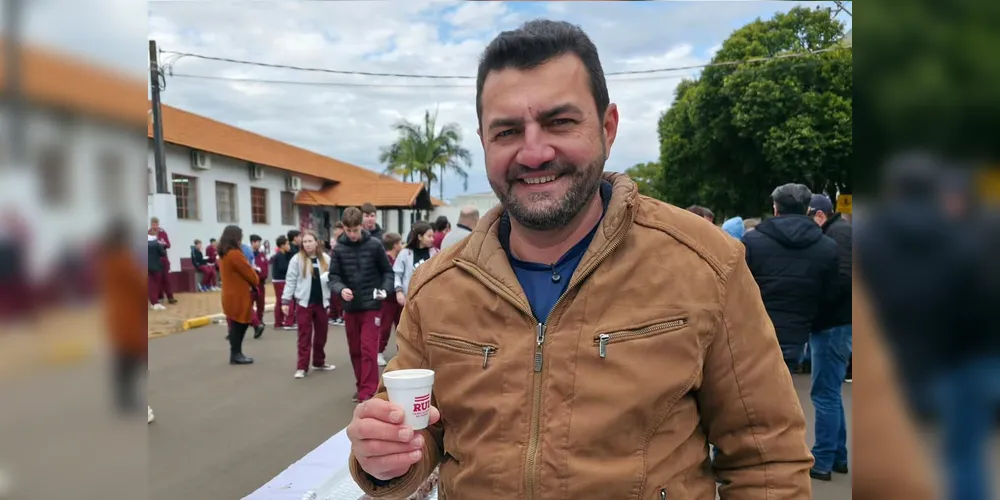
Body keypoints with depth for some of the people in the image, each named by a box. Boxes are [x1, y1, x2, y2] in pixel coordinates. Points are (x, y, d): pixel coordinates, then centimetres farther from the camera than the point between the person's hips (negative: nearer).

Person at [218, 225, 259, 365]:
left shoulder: (223, 254, 12)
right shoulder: (235, 254, -19)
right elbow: (248, 272, -13)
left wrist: (251, 280, 8)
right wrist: (256, 281, 7)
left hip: (230, 294, 9)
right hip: (238, 296, -9)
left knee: (237, 325, 13)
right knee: (239, 325, -2)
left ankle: (236, 354, 17)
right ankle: (236, 355, 3)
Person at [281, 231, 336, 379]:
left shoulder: (326, 259, 5)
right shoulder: (297, 259, -4)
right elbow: (290, 281, -4)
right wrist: (286, 300, -8)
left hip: (321, 302, 3)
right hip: (304, 302, -3)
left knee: (321, 334, 11)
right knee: (304, 335, -2)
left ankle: (319, 362, 26)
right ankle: (302, 367, 1)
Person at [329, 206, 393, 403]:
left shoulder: (375, 245, -6)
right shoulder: (338, 249, -2)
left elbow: (387, 271, 2)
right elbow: (333, 277, -1)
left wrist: (384, 289, -15)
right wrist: (340, 289, -22)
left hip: (371, 306, -3)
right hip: (350, 308, 3)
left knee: (369, 349, -6)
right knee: (355, 350, 13)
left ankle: (368, 391, -2)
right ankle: (362, 386, 28)